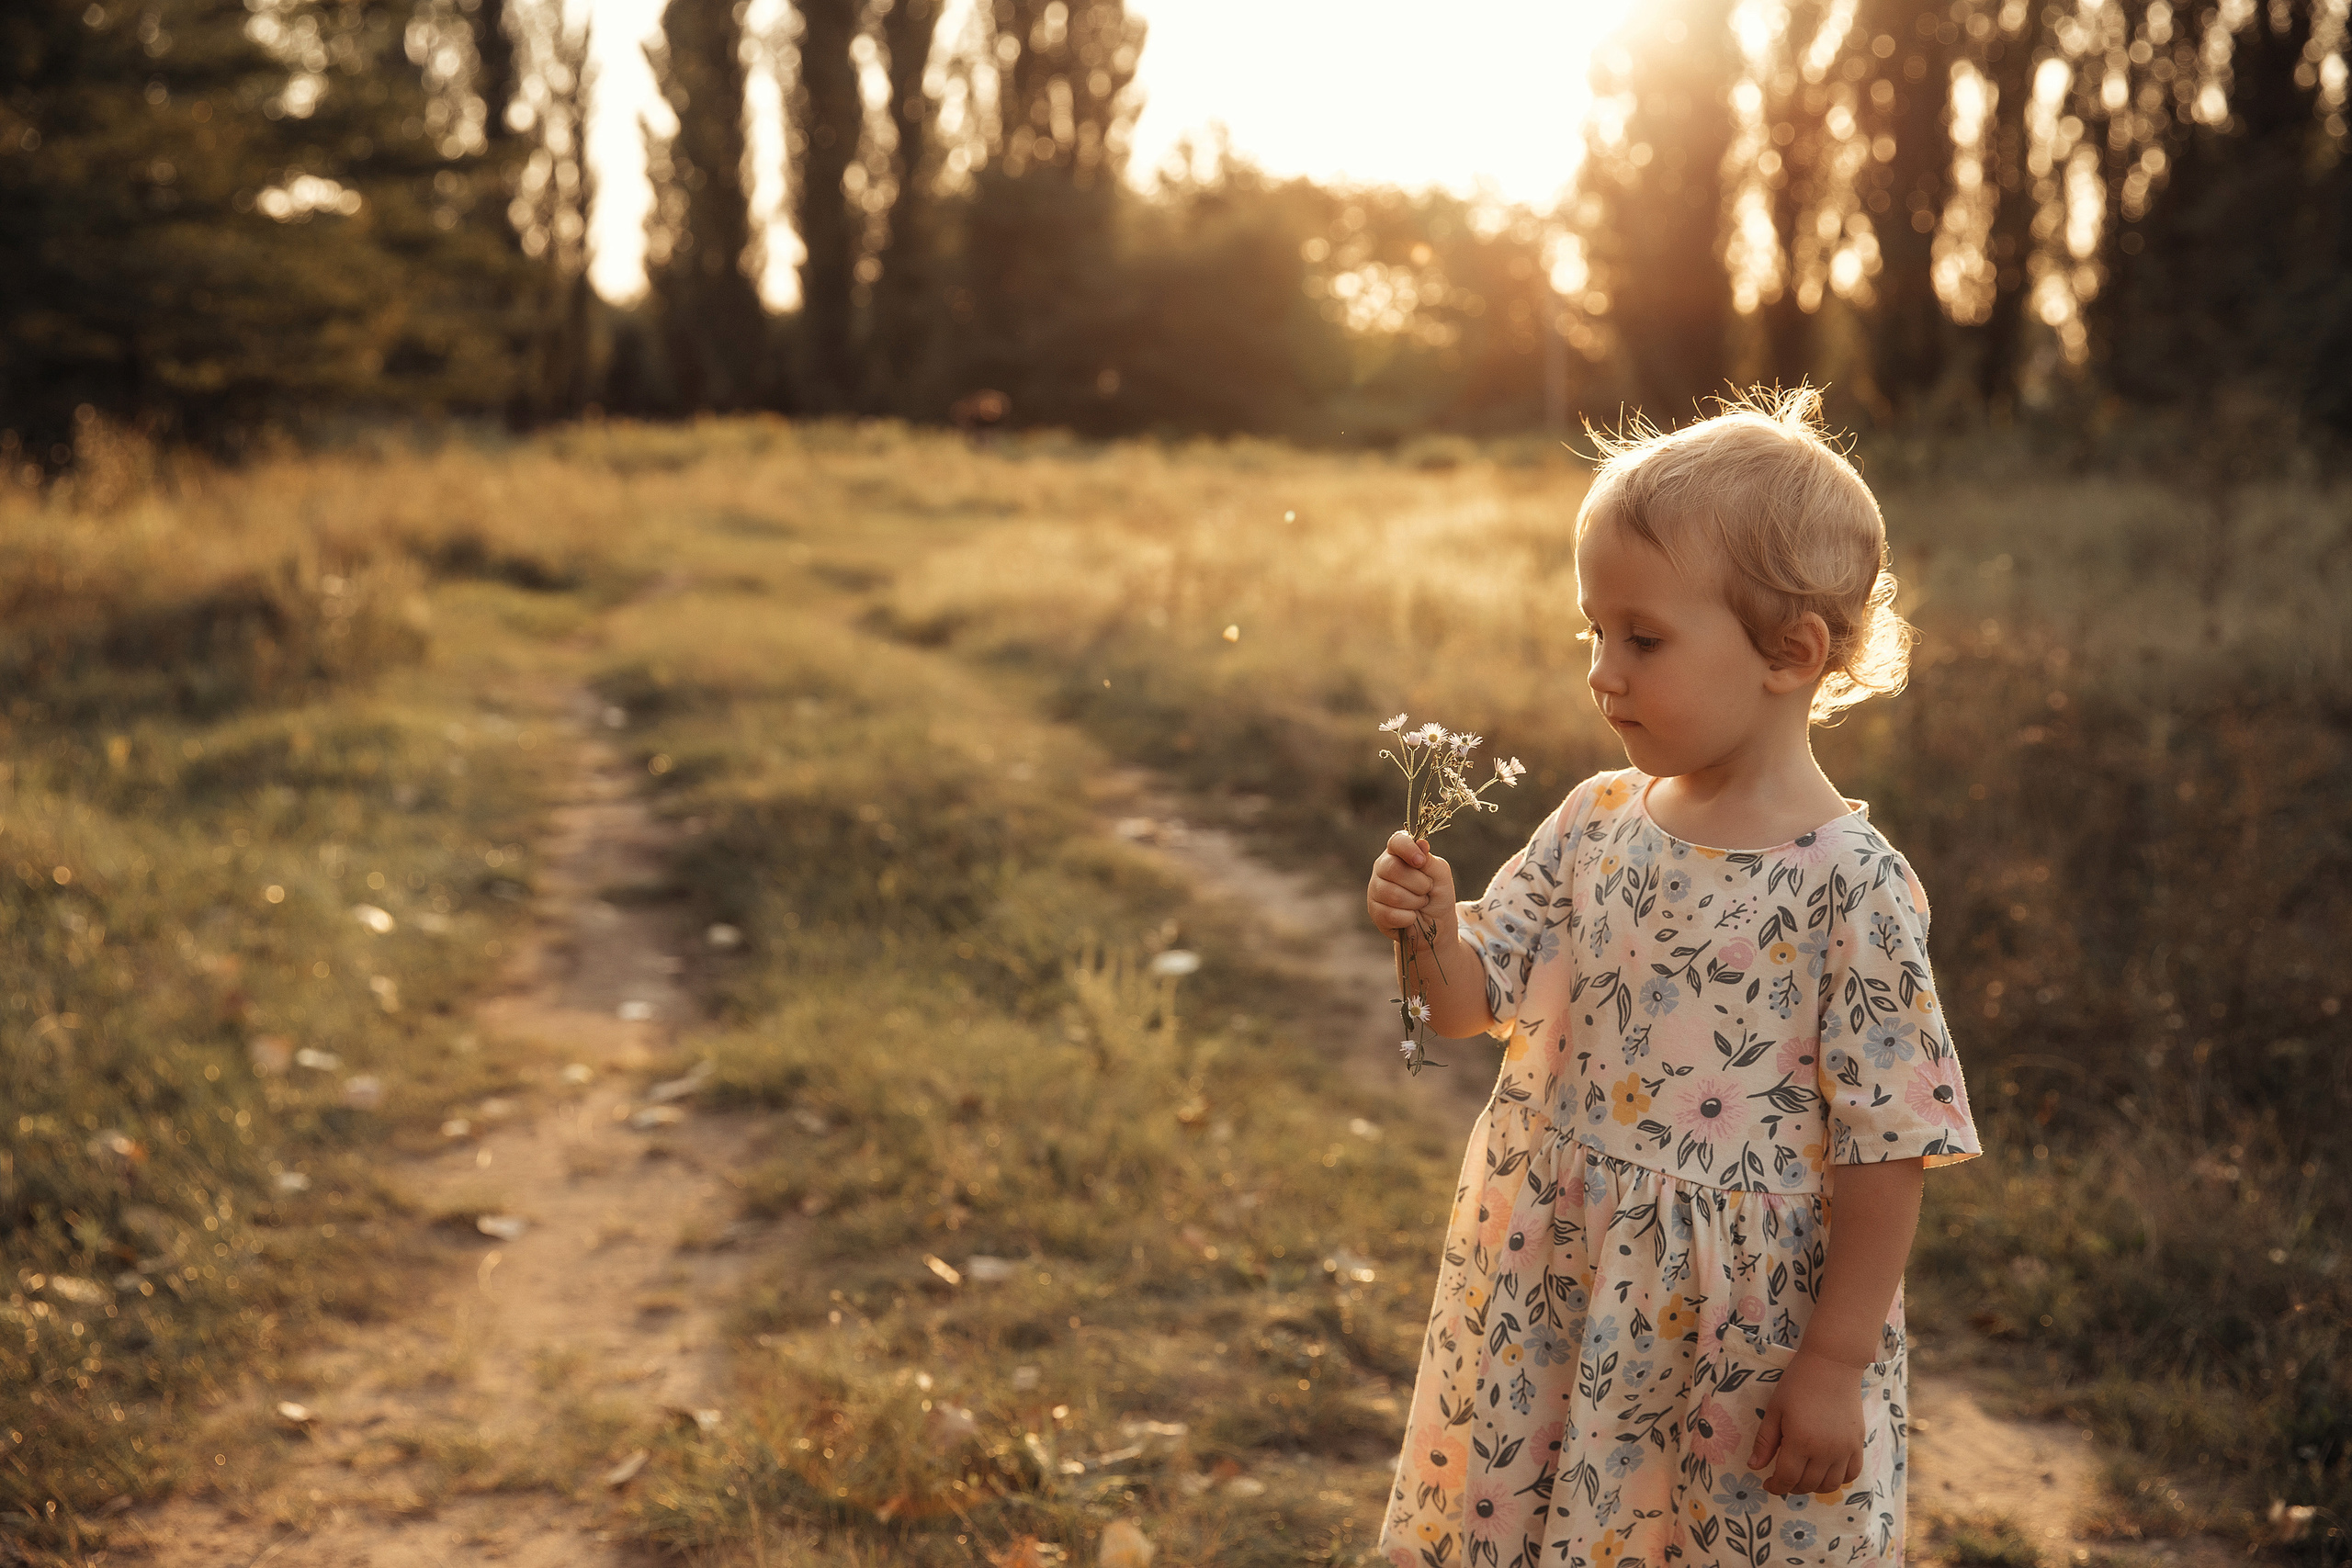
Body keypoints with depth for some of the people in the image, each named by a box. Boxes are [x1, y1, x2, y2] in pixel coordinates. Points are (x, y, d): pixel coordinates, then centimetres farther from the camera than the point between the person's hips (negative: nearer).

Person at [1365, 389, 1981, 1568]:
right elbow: (1474, 1000, 5)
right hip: (1554, 1309, 5)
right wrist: (1431, 935, -17)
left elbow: (1887, 1150, -13)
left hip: (1742, 1345, -5)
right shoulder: (1595, 827, 0)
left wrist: (1835, 1366, -11)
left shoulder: (1851, 888, -16)